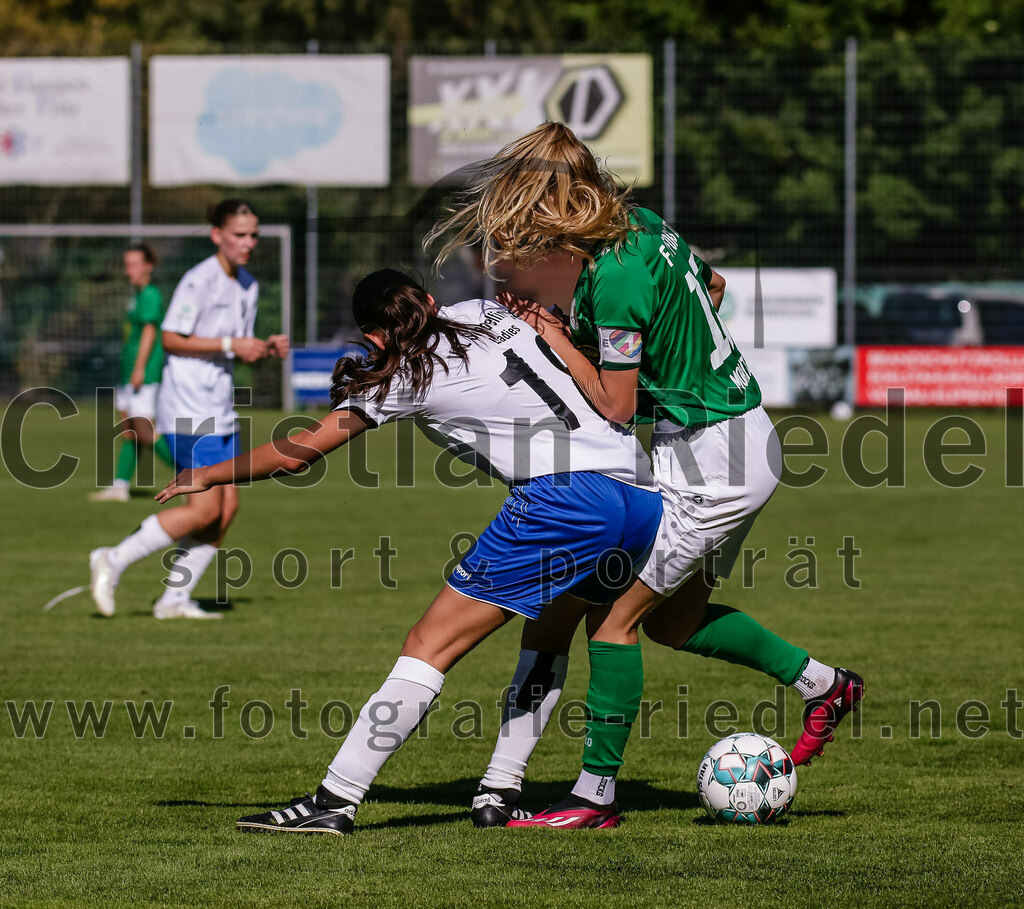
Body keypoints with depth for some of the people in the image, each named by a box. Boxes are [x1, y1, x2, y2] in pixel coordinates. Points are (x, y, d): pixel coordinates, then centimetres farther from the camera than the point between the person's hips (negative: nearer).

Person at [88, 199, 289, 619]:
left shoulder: (248, 285, 14)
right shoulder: (199, 280, -13)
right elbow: (171, 339, -16)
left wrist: (267, 348, 2)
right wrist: (230, 345, -19)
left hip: (219, 409, 9)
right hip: (188, 410, -9)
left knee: (227, 506, 2)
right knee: (205, 509, -13)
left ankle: (175, 598, 8)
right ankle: (113, 561, -2)